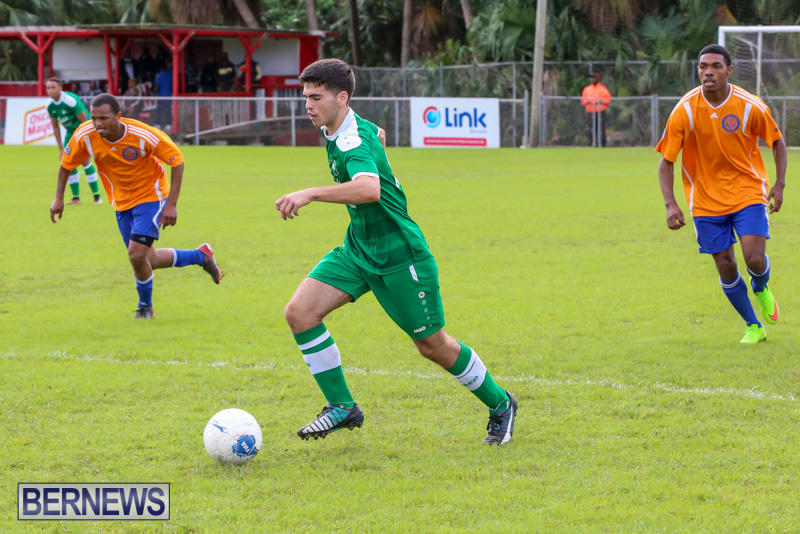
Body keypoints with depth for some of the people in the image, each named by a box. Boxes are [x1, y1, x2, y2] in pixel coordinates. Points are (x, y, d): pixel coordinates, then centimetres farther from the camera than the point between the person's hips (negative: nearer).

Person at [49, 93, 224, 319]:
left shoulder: (144, 135, -29)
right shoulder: (85, 135, -19)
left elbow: (177, 160, -18)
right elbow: (66, 163, 1)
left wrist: (172, 205, -20)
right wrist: (59, 198, -1)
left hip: (151, 197, -5)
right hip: (122, 203, 5)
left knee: (137, 255, -18)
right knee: (149, 261, 10)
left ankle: (145, 306, 11)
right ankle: (201, 256, 37)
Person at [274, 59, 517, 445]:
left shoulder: (354, 143, -27)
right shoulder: (334, 131, 2)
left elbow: (370, 189, -49)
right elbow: (379, 135, 26)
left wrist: (310, 194, -53)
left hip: (399, 256, -9)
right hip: (357, 249, 9)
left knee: (433, 345, 4)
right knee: (299, 312, -10)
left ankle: (499, 404, 27)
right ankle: (341, 407, -1)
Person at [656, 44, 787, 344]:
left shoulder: (750, 107, -12)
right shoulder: (684, 111, -13)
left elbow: (777, 142, 5)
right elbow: (666, 161, -7)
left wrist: (779, 184, -5)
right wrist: (670, 204, -18)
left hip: (748, 192, -1)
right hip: (706, 201, 1)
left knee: (755, 259, -15)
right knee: (725, 267, -1)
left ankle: (761, 289, 23)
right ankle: (753, 327, 20)